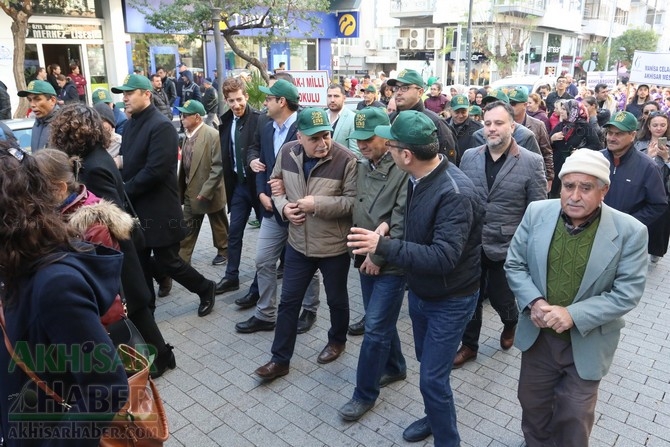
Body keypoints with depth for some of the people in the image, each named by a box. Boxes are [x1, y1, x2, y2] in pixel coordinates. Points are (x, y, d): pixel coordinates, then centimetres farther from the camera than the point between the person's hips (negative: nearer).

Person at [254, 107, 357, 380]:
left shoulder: (345, 159, -19)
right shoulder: (287, 152, -5)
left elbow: (354, 201, -18)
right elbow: (277, 183, 10)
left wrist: (318, 203, -26)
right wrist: (283, 207, -10)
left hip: (334, 246, -4)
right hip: (298, 244, 4)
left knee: (336, 299, 18)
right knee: (289, 301, 11)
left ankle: (337, 340, 46)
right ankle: (280, 359, 25)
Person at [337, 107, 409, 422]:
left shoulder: (403, 169, -17)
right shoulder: (363, 167, 7)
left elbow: (400, 221, -19)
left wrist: (378, 256, -15)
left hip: (390, 263, -7)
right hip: (366, 258, 7)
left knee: (375, 328, -1)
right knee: (380, 322, 20)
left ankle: (365, 393, 15)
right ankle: (395, 367, 41)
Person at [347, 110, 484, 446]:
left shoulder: (455, 193, -30)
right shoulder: (418, 178, -4)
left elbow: (443, 257, -36)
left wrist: (383, 246, -40)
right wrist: (392, 226, -3)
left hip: (450, 301, -8)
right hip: (419, 291, 8)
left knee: (432, 378, 0)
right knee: (427, 363, 24)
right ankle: (434, 417, 48)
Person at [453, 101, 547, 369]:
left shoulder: (532, 162, -9)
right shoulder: (469, 157, 1)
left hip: (506, 247, -3)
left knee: (500, 297, 12)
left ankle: (511, 323, 48)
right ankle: (469, 345, 34)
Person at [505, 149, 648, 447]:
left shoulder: (630, 232, -16)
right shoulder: (537, 213, -9)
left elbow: (627, 293, -15)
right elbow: (514, 264, -3)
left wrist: (574, 315, -25)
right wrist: (534, 302, -19)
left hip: (587, 343, -3)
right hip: (538, 335, 3)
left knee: (574, 417, 15)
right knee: (532, 403, 23)